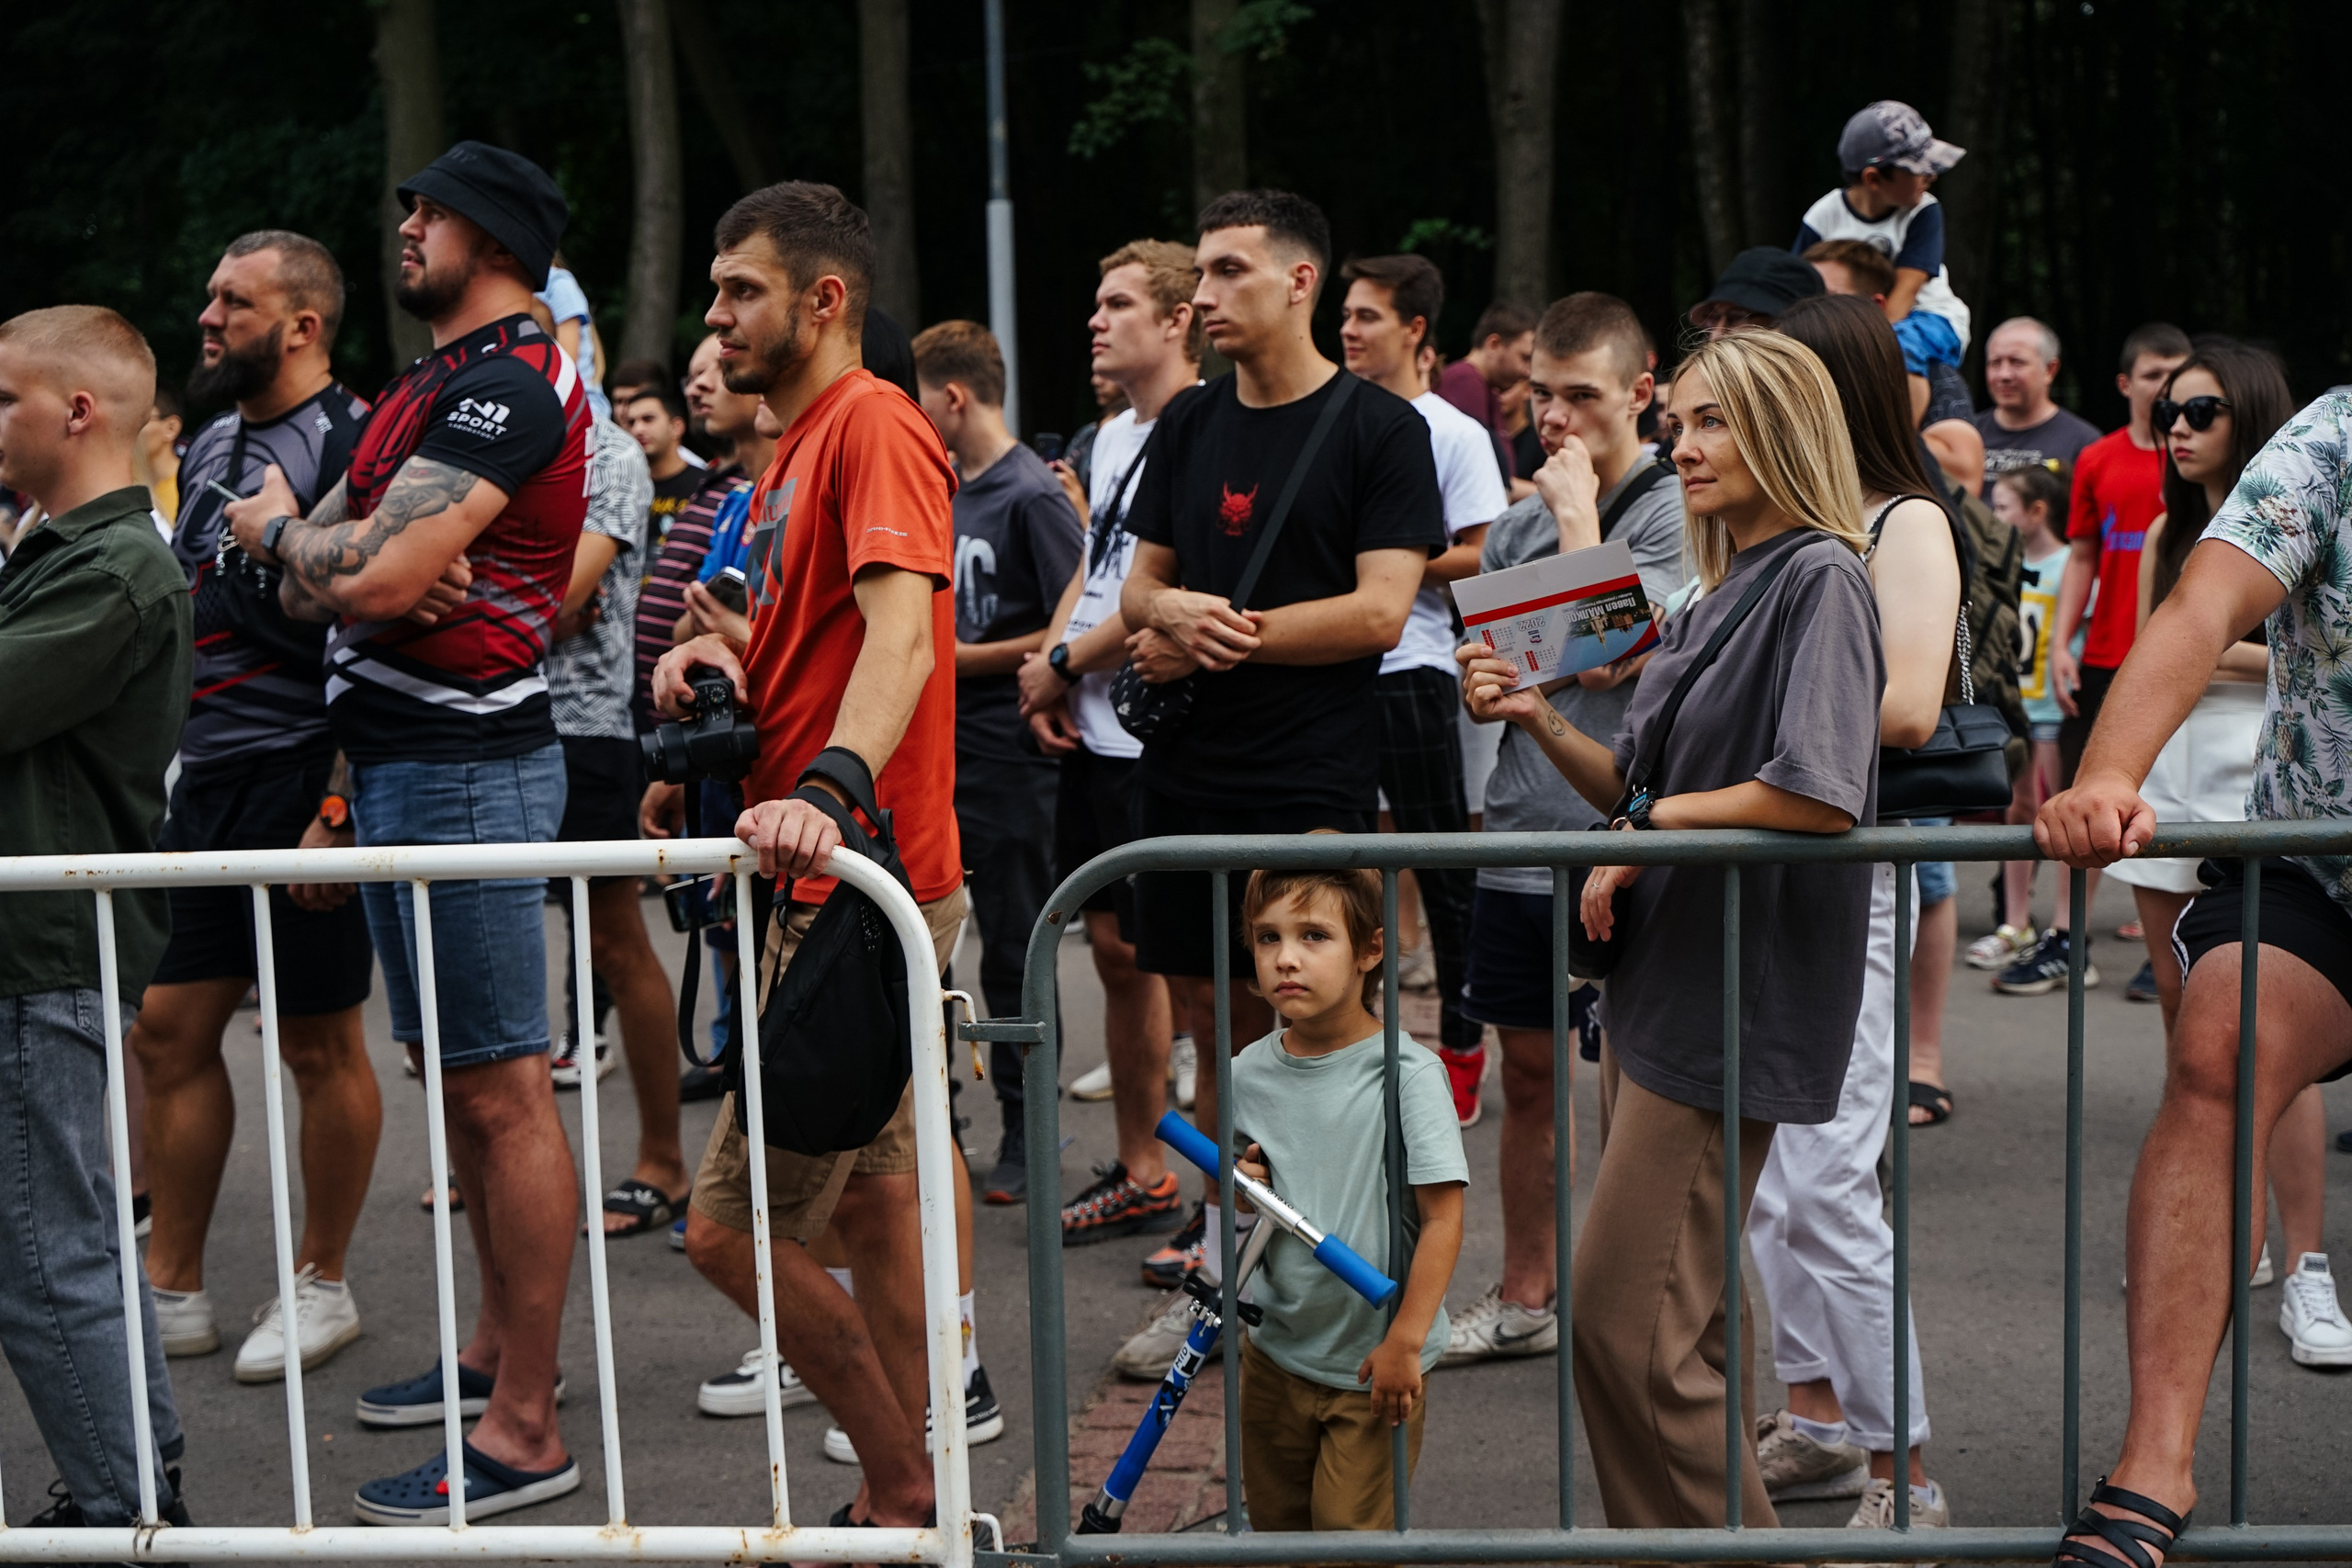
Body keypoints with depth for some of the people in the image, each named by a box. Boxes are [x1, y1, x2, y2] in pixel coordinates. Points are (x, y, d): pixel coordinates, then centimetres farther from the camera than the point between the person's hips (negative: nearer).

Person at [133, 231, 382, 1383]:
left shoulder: (350, 444, -11)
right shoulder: (211, 445, 16)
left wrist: (338, 809, -21)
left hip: (303, 781, -8)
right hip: (205, 777, 8)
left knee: (319, 1046, 3)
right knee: (168, 1031, 8)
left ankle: (320, 1286, 17)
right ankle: (172, 1292, 18)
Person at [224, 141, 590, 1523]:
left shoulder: (509, 383, -14)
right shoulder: (425, 390, 19)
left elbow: (372, 578, -24)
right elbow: (309, 586, 14)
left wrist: (282, 531, -2)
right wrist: (323, 561, -10)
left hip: (465, 766, -11)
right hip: (404, 762, 11)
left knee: (502, 1091, -9)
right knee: (456, 1077, 18)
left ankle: (526, 1432, -6)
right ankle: (501, 1349, 31)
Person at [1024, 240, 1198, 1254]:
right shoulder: (1113, 437, 16)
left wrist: (1063, 663, -10)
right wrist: (1048, 677, 5)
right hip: (1093, 733, 9)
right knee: (1116, 950, 15)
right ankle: (1140, 1176, 26)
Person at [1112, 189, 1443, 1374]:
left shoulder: (1379, 428, -4)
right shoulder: (1188, 425, 14)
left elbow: (1379, 611, -12)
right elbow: (1141, 587, 16)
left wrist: (1222, 638, -11)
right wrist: (1171, 615, -8)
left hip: (1312, 784, -5)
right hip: (1184, 775, 6)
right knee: (1215, 1025, 10)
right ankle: (1220, 1272, 20)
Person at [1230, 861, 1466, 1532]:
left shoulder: (1407, 1073, -17)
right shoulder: (1249, 1074, -1)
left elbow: (1443, 1217, -17)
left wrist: (1405, 1342, -19)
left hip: (1374, 1365, -5)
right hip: (1276, 1349, 5)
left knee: (1349, 1528, 0)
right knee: (1274, 1522, 18)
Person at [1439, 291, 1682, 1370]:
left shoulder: (1669, 511, -7)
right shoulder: (1518, 523, 13)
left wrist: (1577, 511, -13)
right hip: (1520, 836, 6)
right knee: (1528, 1072, 14)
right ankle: (1524, 1298, 26)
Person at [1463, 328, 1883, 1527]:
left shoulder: (1819, 577, -12)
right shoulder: (1712, 597, 16)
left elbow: (1820, 795, -25)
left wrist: (1647, 828, -14)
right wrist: (1540, 723, 1)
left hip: (1735, 1000, -9)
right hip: (1658, 980, 9)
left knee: (1626, 1322, -9)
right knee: (1671, 1325, 13)